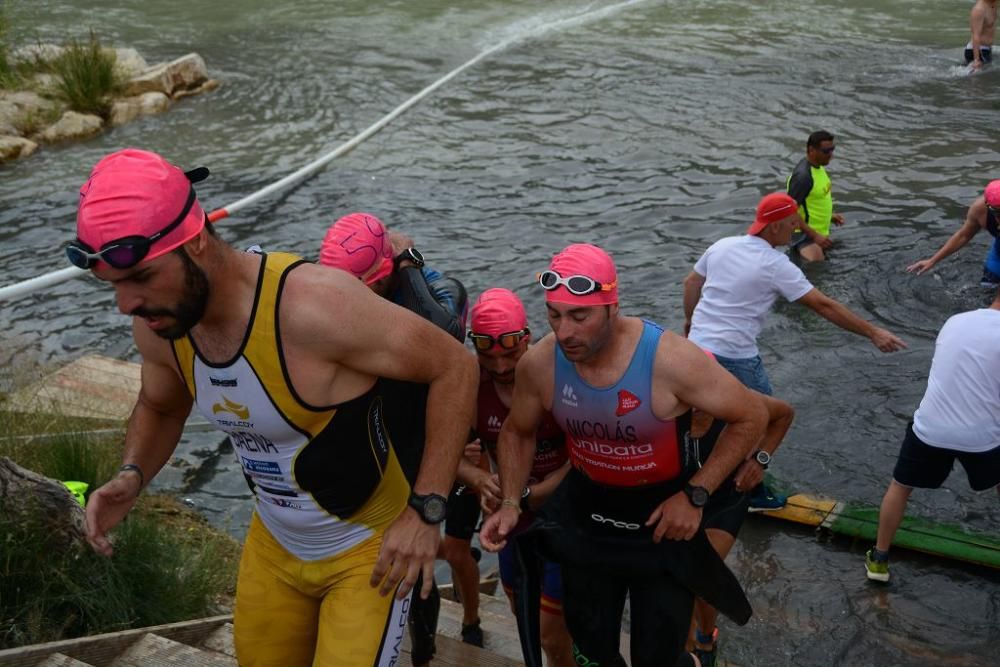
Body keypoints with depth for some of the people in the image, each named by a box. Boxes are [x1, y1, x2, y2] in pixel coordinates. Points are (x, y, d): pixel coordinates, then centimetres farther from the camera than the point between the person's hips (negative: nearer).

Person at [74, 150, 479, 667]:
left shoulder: (314, 306, -34)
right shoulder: (156, 327, -12)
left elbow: (454, 368, -24)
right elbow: (160, 407, 11)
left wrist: (426, 511, -25)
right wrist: (133, 476, -10)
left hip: (368, 548, -6)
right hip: (273, 547, 6)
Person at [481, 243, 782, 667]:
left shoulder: (669, 360, -27)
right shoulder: (539, 363, -17)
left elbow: (751, 417, -15)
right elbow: (517, 432, 4)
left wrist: (695, 495, -19)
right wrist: (511, 503, -8)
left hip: (663, 514, -3)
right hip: (586, 513, 3)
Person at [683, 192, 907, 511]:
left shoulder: (722, 245, 4)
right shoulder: (775, 265, -15)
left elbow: (690, 283, 16)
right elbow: (824, 306, -14)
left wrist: (689, 319, 33)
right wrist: (874, 333, -10)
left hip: (698, 345, 7)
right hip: (734, 356, -7)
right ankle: (752, 491, 20)